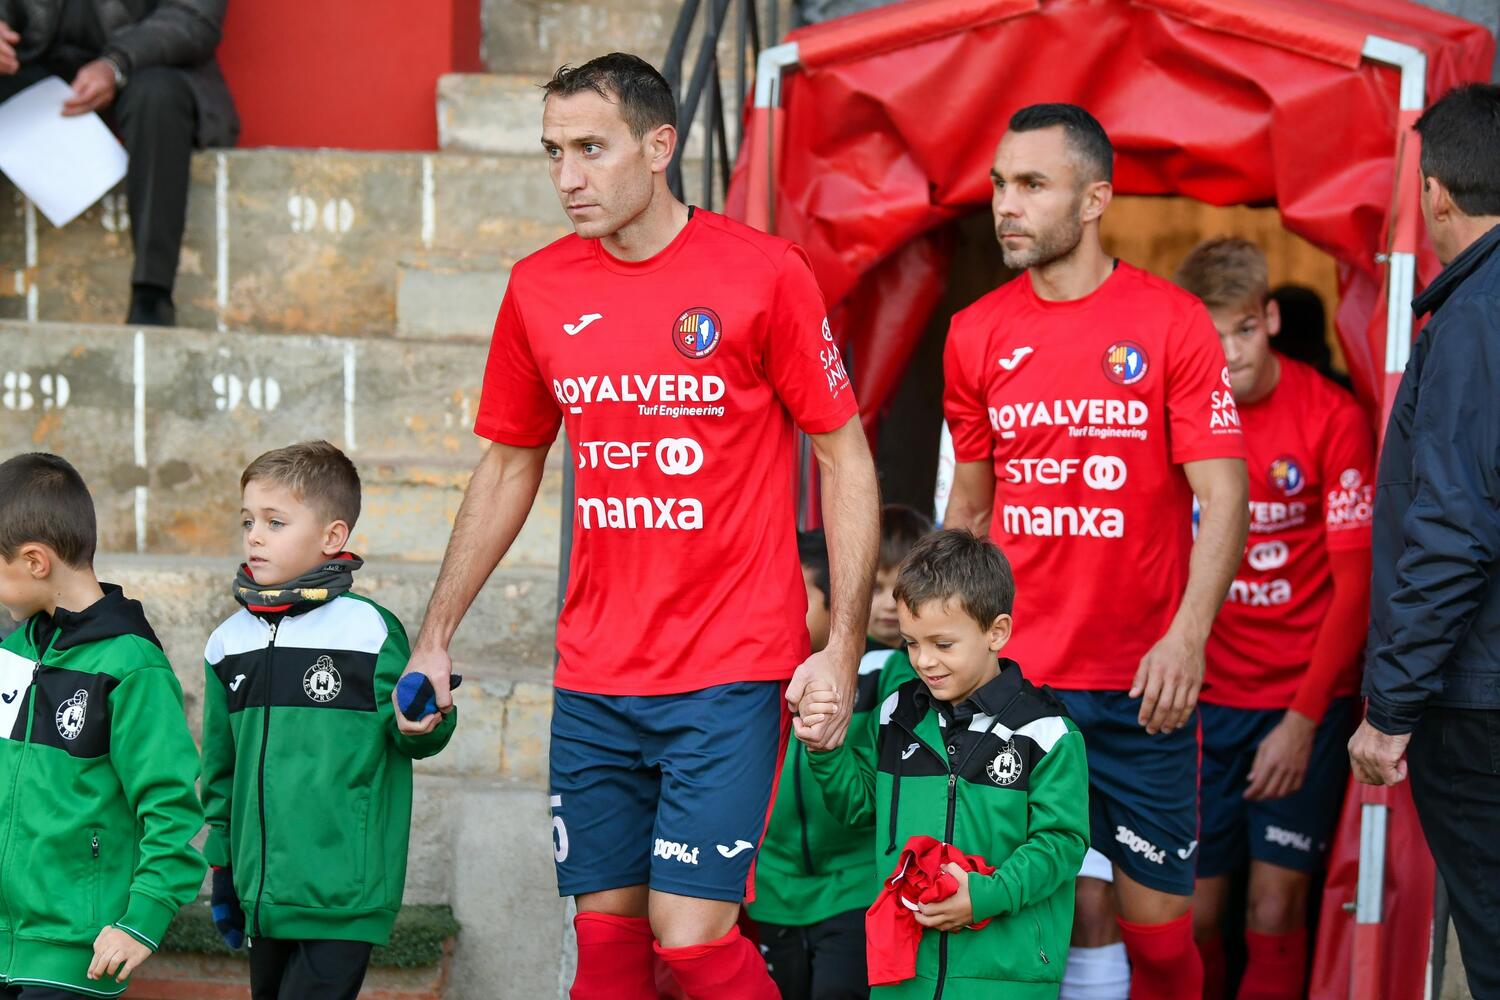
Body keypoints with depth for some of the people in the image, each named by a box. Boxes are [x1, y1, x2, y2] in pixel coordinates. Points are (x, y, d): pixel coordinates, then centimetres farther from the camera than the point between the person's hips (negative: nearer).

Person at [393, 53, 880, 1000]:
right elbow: (509, 466, 17)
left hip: (729, 673, -4)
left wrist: (843, 648, -9)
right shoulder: (538, 288, 6)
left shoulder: (763, 273, -7)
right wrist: (436, 635, 15)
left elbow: (845, 459, -3)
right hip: (592, 681, 5)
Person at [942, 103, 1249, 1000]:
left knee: (1158, 919, 1)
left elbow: (1223, 497, -7)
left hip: (1142, 688, -2)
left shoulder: (1173, 324, -4)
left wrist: (1187, 635, -20)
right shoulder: (976, 335, 7)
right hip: (1013, 683, 2)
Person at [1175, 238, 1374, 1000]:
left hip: (1305, 698, -2)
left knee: (1274, 913, -5)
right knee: (1191, 913, 1)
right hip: (1205, 699, 2)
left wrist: (1305, 718, -11)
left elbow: (1355, 583, -7)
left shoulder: (1331, 419, -9)